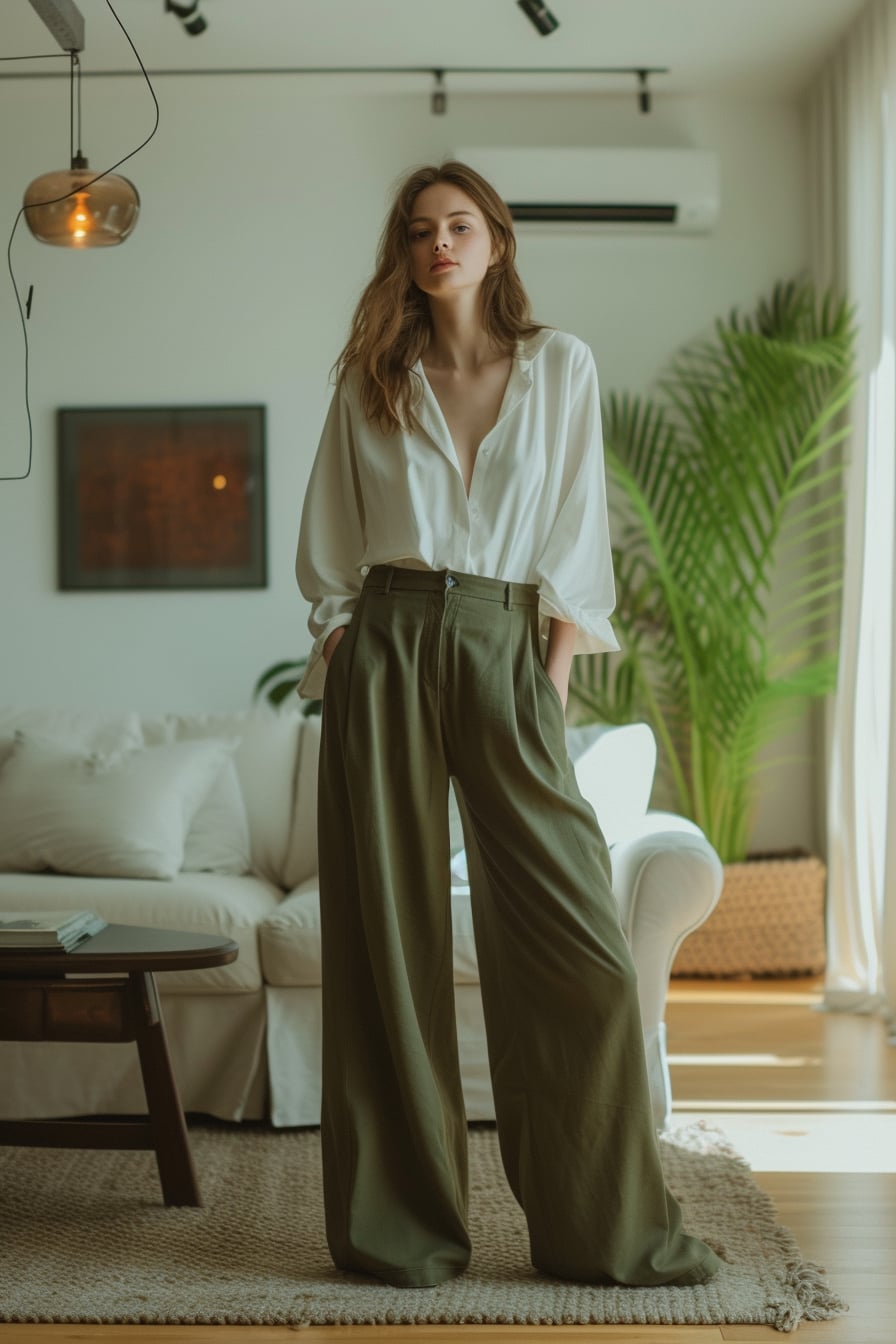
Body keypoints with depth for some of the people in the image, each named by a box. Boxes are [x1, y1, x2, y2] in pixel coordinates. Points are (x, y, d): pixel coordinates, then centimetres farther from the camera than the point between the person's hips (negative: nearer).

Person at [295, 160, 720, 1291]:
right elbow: (328, 540, 14)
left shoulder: (560, 367, 10)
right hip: (386, 645, 1)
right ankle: (402, 1226, 10)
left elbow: (576, 529, 7)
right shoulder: (370, 380, 12)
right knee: (388, 933, 0)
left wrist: (560, 661, -3)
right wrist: (343, 641, 1)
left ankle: (608, 1226, 6)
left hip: (504, 645, 0)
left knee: (576, 939, -6)